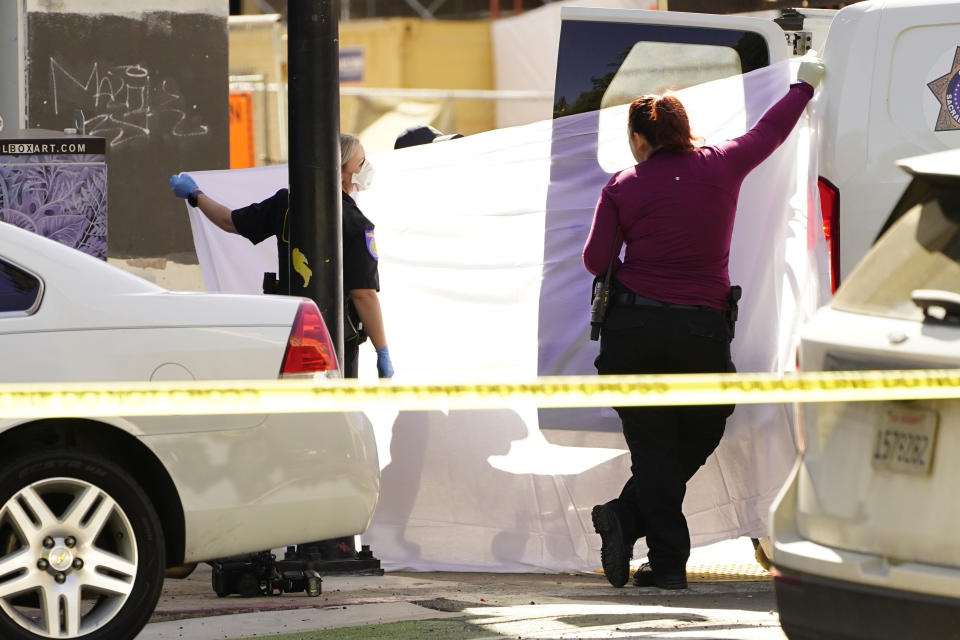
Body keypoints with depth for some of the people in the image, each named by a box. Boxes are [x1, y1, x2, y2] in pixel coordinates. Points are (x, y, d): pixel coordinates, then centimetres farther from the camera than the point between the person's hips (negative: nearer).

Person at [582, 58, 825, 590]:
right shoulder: (721, 167, 2)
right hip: (703, 334, 1)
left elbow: (596, 260, -2)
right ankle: (627, 517, -3)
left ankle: (669, 562, -5)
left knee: (652, 446, 6)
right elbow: (769, 132, 18)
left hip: (633, 327, 0)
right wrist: (804, 85, 35)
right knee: (697, 439, 14)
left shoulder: (622, 188, -3)